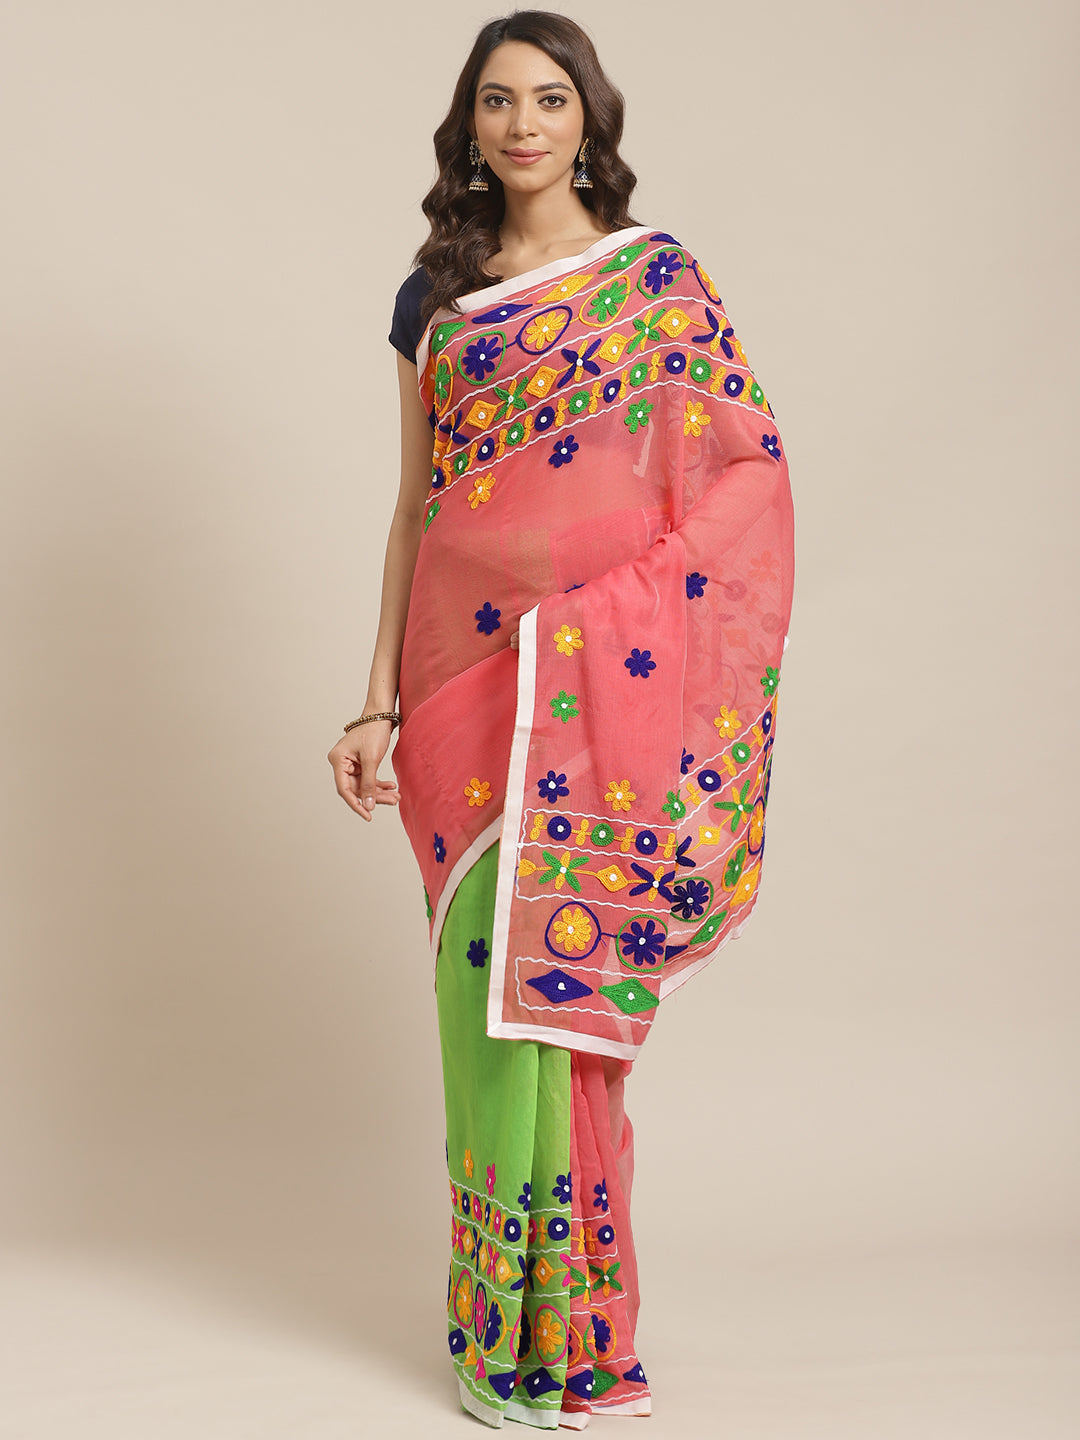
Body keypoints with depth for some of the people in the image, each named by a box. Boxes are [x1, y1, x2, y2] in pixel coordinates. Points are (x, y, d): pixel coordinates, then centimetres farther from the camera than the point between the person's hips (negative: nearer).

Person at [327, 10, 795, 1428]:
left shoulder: (659, 278, 3)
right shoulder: (435, 298, 12)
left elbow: (731, 489, -1)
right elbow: (414, 505, 12)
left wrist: (686, 710, -11)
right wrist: (380, 703, 7)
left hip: (602, 684, -3)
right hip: (469, 679, 3)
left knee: (566, 981, -2)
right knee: (487, 987, 4)